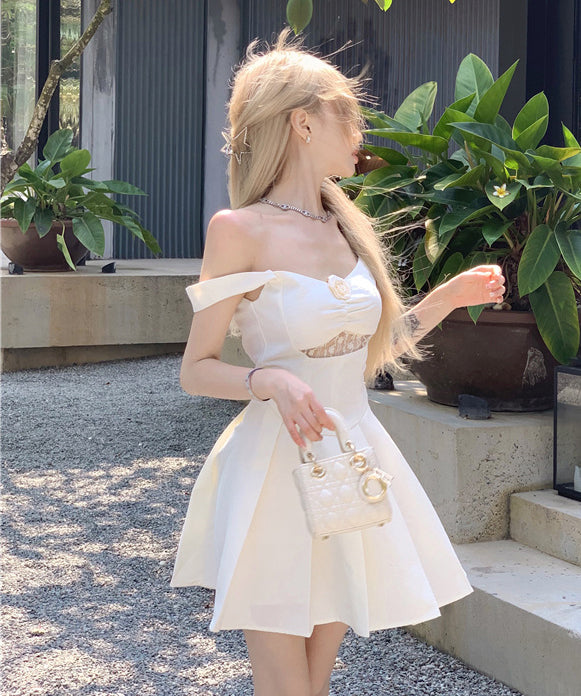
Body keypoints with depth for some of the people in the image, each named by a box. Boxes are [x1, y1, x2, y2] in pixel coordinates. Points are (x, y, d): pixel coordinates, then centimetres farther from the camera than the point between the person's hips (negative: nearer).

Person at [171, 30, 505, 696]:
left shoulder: (346, 228, 9)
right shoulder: (239, 229, -10)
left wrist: (448, 297, 14)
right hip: (277, 466, -6)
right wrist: (272, 381, -25)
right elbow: (196, 370, -7)